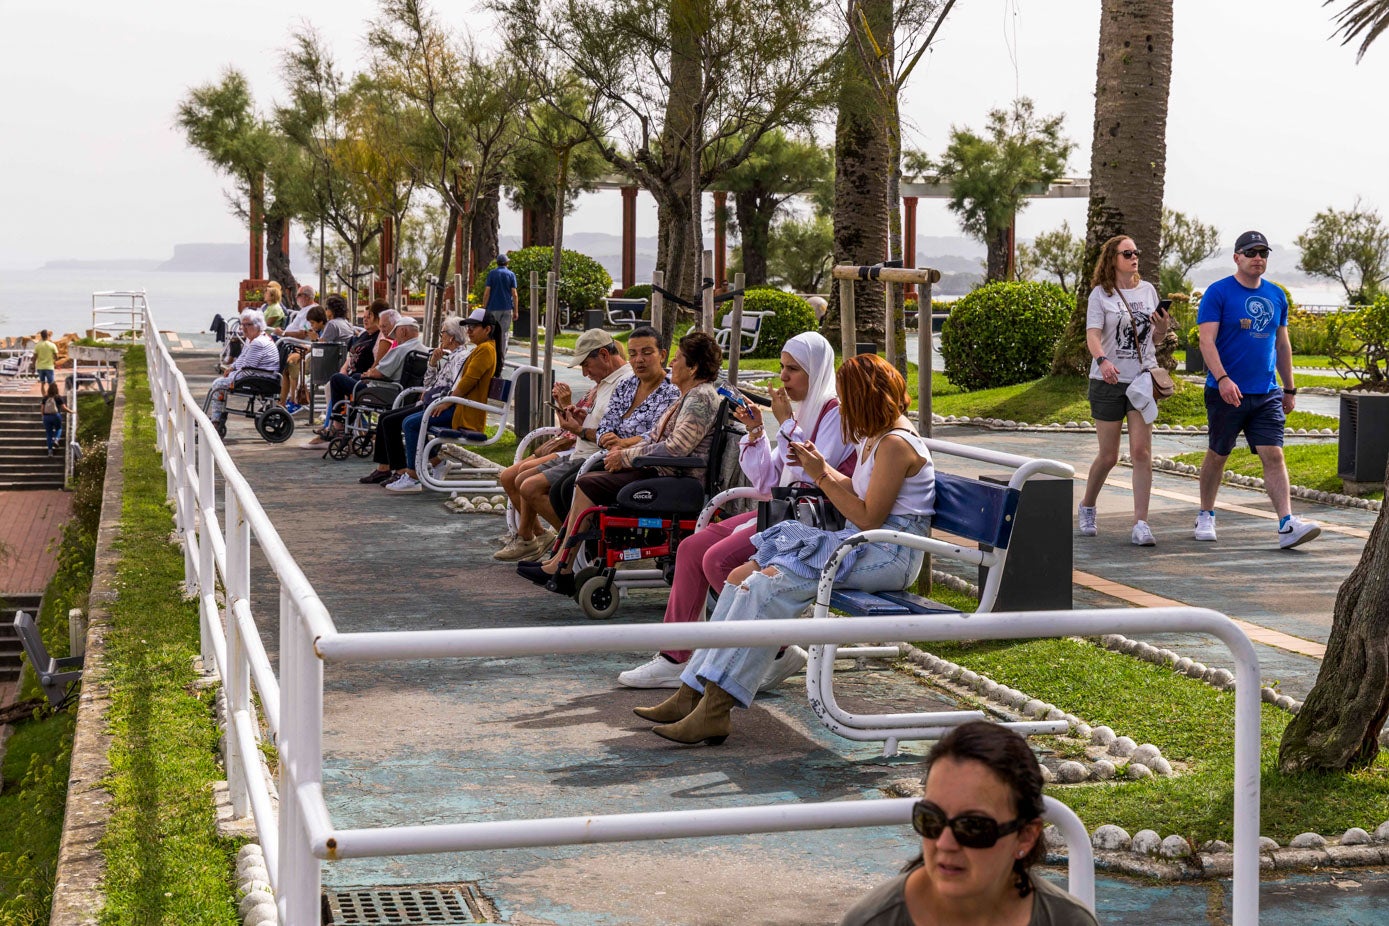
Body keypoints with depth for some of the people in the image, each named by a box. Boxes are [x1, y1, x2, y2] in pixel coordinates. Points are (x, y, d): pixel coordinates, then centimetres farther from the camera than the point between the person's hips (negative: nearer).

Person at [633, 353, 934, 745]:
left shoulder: (896, 444, -14)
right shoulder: (877, 437, 17)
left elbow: (869, 519, -18)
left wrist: (823, 477, -12)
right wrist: (821, 468, 9)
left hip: (888, 554, -10)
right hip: (864, 542, 10)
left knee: (769, 584, -26)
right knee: (742, 576, -3)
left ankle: (716, 709, -29)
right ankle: (693, 693, -7)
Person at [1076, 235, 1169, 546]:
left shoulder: (1147, 290, 10)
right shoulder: (1100, 294, -2)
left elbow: (1155, 339, 16)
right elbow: (1092, 334, -14)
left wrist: (1163, 327, -7)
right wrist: (1102, 361, -33)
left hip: (1142, 378, 3)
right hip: (1108, 381, -2)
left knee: (1141, 451, -9)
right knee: (1108, 455, 5)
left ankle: (1140, 524, -10)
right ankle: (1086, 508, 31)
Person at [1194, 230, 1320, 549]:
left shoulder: (1276, 296, 11)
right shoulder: (1218, 293, -6)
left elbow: (1282, 345, 19)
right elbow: (1207, 341, -13)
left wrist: (1290, 389, 18)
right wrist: (1222, 379, -26)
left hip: (1267, 394, 4)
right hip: (1227, 392, -3)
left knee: (1274, 455, -7)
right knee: (1217, 454, 9)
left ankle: (1287, 525, -15)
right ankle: (1205, 517, 26)